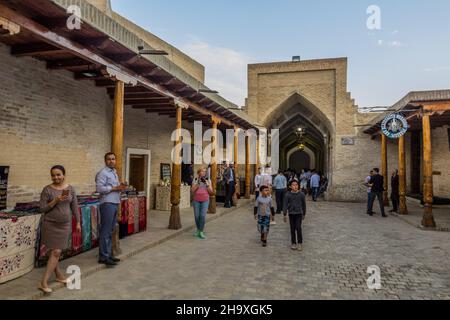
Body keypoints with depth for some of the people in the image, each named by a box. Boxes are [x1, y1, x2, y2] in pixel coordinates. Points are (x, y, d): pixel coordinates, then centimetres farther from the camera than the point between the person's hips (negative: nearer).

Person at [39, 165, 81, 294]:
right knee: (54, 252, -2)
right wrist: (55, 201, -21)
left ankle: (44, 282, 17)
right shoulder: (47, 189, -7)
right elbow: (42, 208, -7)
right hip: (50, 225, -3)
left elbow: (74, 207, 7)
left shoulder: (70, 189, 1)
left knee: (57, 252, 5)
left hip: (65, 225, 3)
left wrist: (78, 222, 8)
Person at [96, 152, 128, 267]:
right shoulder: (103, 173, -8)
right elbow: (99, 188, -19)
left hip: (115, 204, 9)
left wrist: (121, 187, 5)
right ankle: (103, 257, 0)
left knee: (110, 231, 13)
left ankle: (109, 254, 20)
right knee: (105, 231, -5)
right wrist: (115, 188, -16)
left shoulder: (114, 172, 20)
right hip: (107, 204, -9)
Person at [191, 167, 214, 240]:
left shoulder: (208, 180, 1)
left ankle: (201, 232, -3)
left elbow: (211, 192, -2)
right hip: (196, 200, 1)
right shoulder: (195, 180, 0)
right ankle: (198, 230, 26)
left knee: (203, 215, -13)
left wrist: (207, 184, -14)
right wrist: (198, 183, -16)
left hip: (205, 200, -1)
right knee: (197, 216, 3)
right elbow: (193, 191, -7)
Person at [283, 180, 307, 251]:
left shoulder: (301, 194, -4)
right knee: (292, 229, 8)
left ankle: (300, 243, 5)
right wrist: (285, 215, -4)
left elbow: (304, 204, 7)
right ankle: (293, 243, 20)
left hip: (299, 213, -1)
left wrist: (304, 214, 13)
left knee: (298, 228, -9)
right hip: (291, 213, 1)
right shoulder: (288, 195, -5)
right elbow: (285, 205, -1)